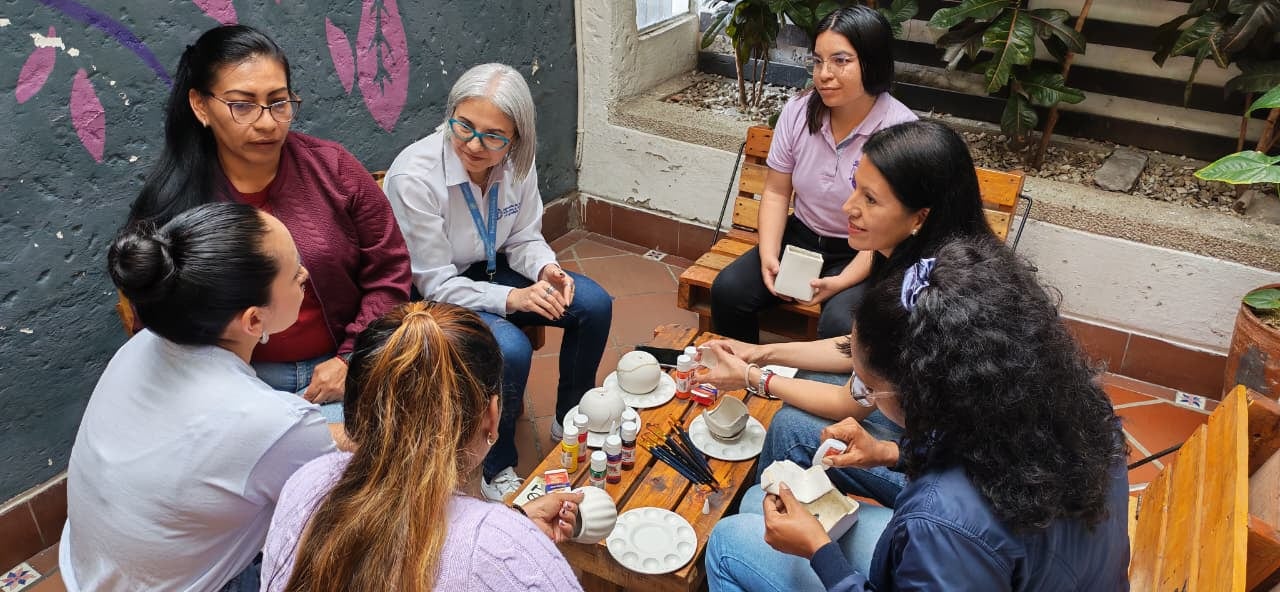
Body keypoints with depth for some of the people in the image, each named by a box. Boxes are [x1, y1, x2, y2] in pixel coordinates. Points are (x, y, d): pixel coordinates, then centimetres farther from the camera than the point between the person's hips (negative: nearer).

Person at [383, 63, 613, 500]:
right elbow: (435, 283, -23)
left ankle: (570, 420, 16)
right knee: (511, 349, -31)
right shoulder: (414, 177, -28)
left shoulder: (516, 163, -12)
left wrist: (546, 268, -20)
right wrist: (512, 299, -32)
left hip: (490, 271, 7)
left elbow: (524, 237, 3)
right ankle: (497, 470, -4)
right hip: (433, 297, -6)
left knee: (595, 304, -7)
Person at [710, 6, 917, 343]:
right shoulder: (798, 112, -6)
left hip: (863, 256, -4)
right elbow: (776, 193, 2)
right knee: (727, 290, -14)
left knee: (839, 324, -30)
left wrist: (840, 282, -26)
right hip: (801, 239, 4)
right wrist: (768, 255, -13)